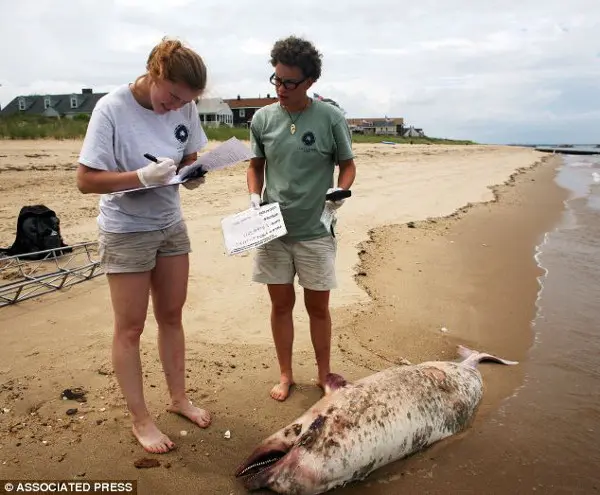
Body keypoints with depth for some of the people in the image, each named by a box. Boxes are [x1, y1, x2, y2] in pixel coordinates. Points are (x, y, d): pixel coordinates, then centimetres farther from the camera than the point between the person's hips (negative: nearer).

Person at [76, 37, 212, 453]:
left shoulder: (185, 108, -6)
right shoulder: (111, 109, -20)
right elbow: (86, 180, -19)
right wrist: (143, 176, -32)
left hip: (171, 224, 5)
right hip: (126, 231, -5)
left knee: (171, 315, 15)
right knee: (130, 328, 5)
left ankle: (179, 397, 33)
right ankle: (140, 420, 21)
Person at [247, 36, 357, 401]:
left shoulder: (331, 118, -6)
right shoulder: (263, 118, 1)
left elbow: (348, 164, 4)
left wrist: (339, 191, -16)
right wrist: (255, 196, -5)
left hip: (315, 231, -2)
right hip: (273, 230, 2)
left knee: (318, 307, 10)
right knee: (282, 304, 12)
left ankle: (324, 375, 31)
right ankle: (286, 375, 31)